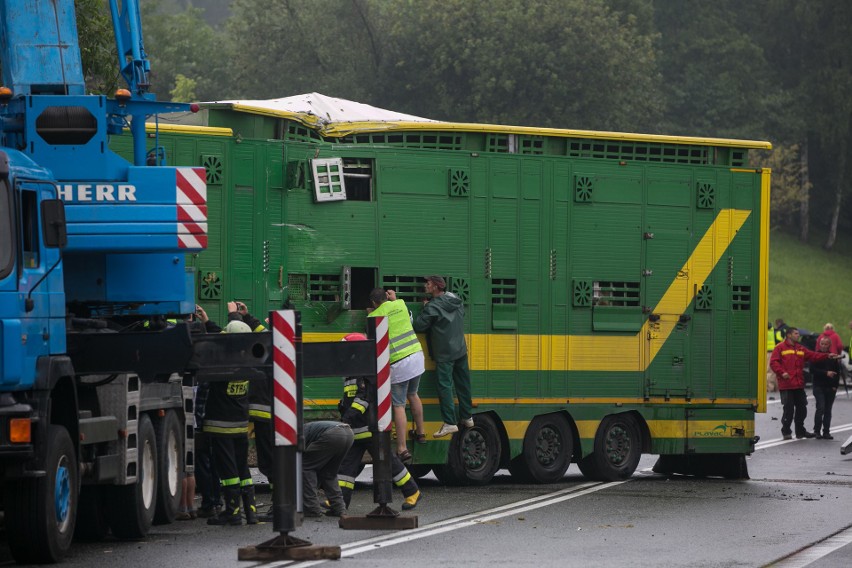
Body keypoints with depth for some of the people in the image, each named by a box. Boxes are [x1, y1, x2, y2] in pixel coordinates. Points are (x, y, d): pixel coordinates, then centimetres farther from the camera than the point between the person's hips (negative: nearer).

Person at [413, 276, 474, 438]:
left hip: (444, 354, -7)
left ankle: (450, 423, -12)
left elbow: (418, 327, -17)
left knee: (445, 386, -7)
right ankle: (467, 417, 23)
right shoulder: (456, 301, 6)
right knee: (463, 384, 15)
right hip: (461, 351, 7)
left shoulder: (433, 307, -17)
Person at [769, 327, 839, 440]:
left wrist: (827, 356, 0)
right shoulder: (780, 348, -2)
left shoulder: (801, 349, 17)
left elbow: (813, 355, 11)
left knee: (801, 408, 10)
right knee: (789, 409, -5)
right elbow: (773, 362, -9)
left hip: (799, 385, 7)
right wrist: (782, 372, -23)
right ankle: (786, 432, 6)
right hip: (786, 385, -7)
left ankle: (800, 431, 23)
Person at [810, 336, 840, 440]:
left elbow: (837, 372, 13)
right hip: (819, 387, -4)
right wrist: (826, 373, -17)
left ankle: (826, 432, 11)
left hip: (830, 388, 4)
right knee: (821, 407, -14)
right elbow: (812, 370, -10)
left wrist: (835, 385, 2)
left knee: (828, 410, 6)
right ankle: (817, 430, -6)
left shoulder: (833, 357, 10)